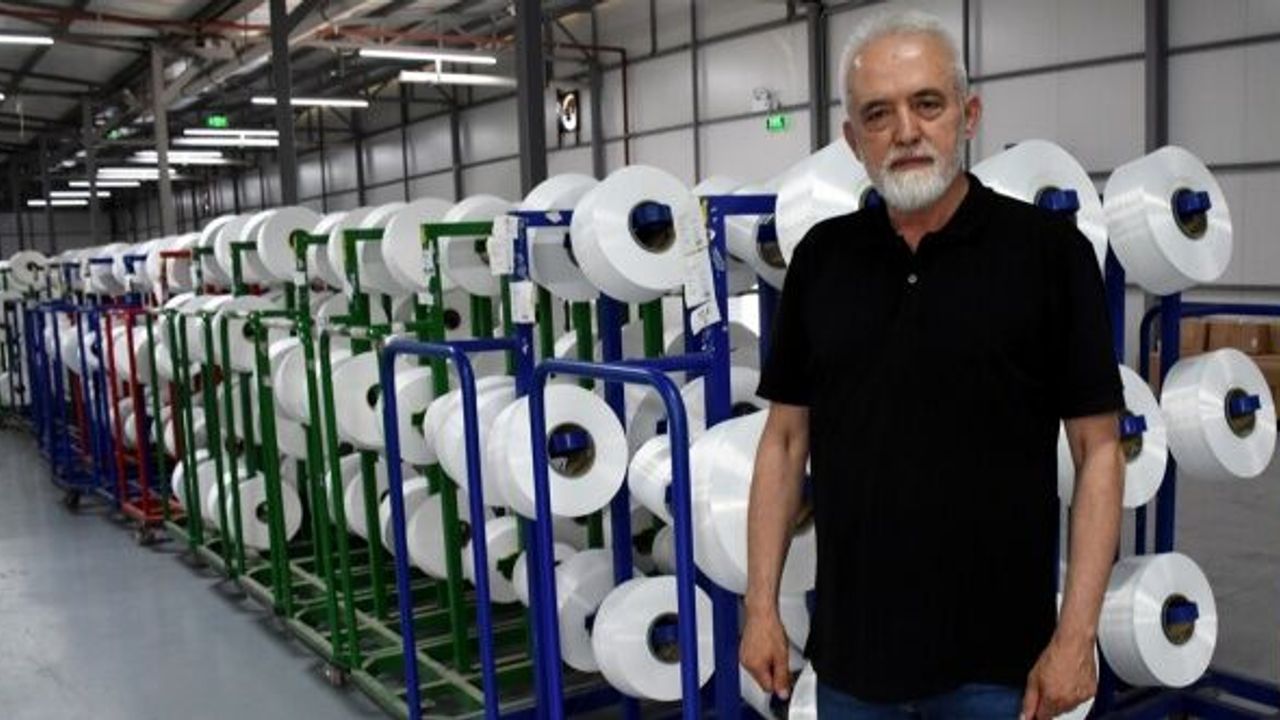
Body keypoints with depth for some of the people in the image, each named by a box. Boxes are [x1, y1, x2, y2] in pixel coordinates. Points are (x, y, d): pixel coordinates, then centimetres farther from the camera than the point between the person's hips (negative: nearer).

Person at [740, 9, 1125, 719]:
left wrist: (1076, 635, -11)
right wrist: (761, 606, 1)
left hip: (995, 660, -3)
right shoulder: (821, 256, 2)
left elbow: (1098, 450, -6)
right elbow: (785, 439, 4)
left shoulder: (1049, 251, -7)